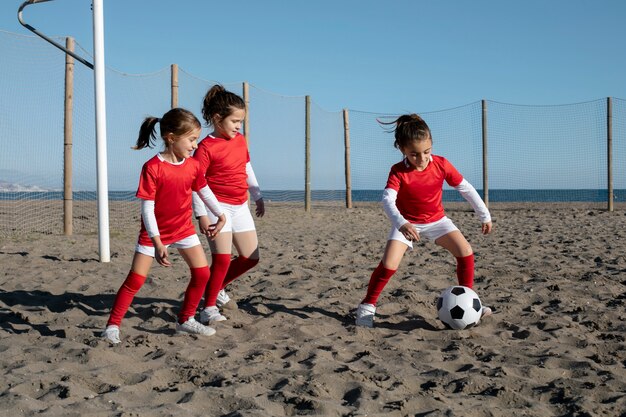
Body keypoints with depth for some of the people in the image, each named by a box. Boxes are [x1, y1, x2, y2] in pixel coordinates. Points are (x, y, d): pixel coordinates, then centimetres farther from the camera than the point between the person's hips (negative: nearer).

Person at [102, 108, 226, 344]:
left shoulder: (193, 166, -5)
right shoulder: (152, 168, -22)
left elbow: (205, 192, 12)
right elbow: (147, 209, -22)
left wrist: (220, 216, 15)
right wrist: (157, 243, -26)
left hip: (184, 229, 5)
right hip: (154, 233, -5)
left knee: (202, 273, 0)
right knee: (136, 279, -5)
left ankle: (185, 320, 15)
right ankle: (113, 325, 6)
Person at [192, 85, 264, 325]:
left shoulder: (240, 141, 8)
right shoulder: (206, 147, -13)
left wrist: (257, 197, 23)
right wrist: (201, 214, -18)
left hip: (240, 206, 8)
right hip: (218, 205, -8)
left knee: (251, 257, 9)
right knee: (222, 258, -14)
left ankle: (217, 288, 27)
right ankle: (209, 307, 0)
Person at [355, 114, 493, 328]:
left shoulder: (441, 164, -15)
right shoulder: (398, 171, -23)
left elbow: (466, 189, -4)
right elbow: (388, 200, -37)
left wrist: (485, 215, 1)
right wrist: (401, 223, -56)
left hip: (437, 220, 3)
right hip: (407, 223, -3)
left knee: (465, 252, -14)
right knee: (388, 265, -19)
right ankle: (367, 306, -1)